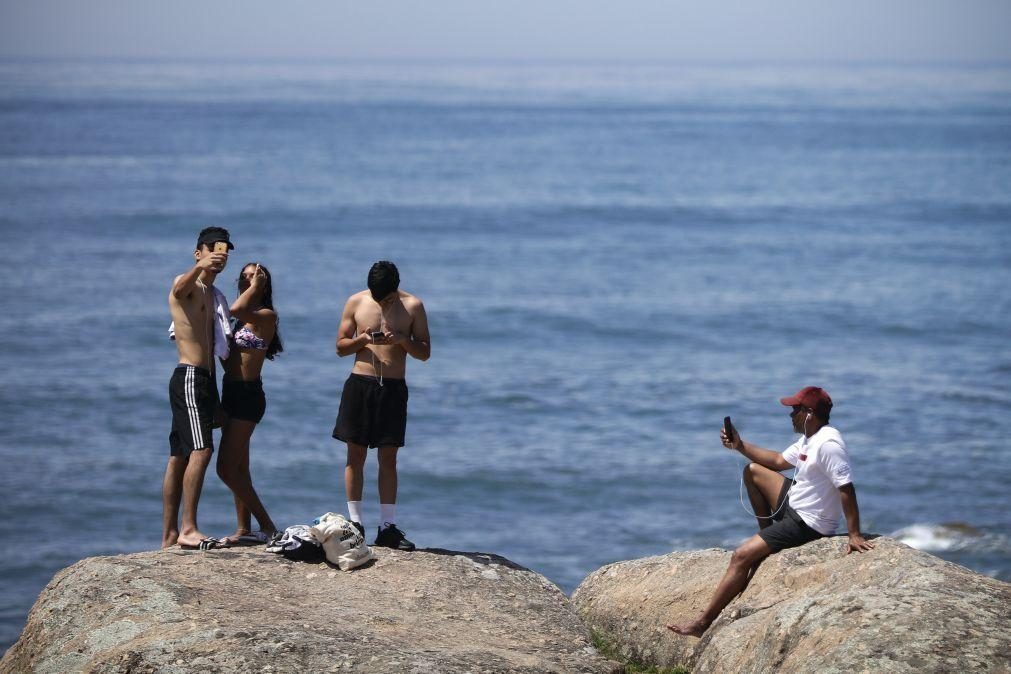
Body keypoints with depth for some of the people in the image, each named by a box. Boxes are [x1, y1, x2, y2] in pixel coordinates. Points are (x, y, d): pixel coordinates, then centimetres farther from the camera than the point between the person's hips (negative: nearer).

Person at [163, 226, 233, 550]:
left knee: (180, 458, 9)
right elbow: (179, 288, -32)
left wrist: (215, 400, 26)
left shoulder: (213, 294, 23)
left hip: (204, 379, 9)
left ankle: (169, 536, 10)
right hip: (189, 378, -9)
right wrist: (200, 267, -53)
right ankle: (188, 529, -24)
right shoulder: (187, 285, -4)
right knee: (201, 450, -20)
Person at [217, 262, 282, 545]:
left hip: (247, 395, -10)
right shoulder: (242, 318, 15)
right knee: (238, 468, 12)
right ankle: (244, 529, 16)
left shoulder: (266, 316, -10)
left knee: (227, 468, -13)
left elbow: (236, 309, -29)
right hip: (232, 392, 10)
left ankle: (268, 527, -11)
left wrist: (255, 287, -15)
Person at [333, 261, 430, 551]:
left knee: (388, 458, 2)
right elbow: (340, 347, 6)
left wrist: (403, 340, -17)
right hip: (360, 384, 0)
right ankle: (355, 524, 5)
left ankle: (388, 527, 4)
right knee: (356, 454, 0)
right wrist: (363, 339, -14)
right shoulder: (356, 303, 1)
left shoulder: (412, 306, -1)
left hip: (393, 387, 0)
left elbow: (425, 352, 3)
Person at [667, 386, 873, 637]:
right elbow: (779, 461, 20)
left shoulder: (828, 444, -26)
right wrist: (741, 446, 10)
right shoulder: (809, 439, 6)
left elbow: (846, 489, -29)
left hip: (807, 524, -10)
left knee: (741, 556, -16)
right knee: (753, 471, 20)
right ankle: (768, 540, 22)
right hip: (793, 505, 10)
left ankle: (703, 622, -13)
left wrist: (854, 535, -31)